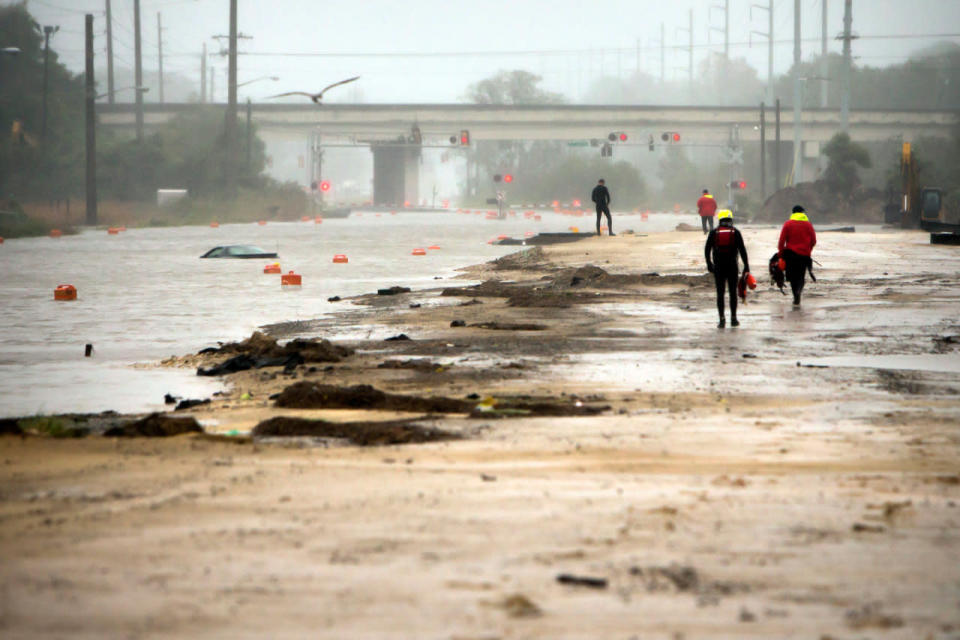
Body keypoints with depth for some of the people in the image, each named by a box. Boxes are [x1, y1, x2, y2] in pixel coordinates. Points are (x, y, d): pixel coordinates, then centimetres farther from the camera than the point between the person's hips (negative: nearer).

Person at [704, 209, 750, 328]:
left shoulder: (713, 232, 3)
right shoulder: (735, 232, -1)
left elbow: (707, 249, 4)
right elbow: (742, 250, -4)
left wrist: (709, 264, 15)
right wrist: (746, 265, 0)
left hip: (718, 266, 0)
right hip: (732, 266, 0)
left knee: (720, 293, 2)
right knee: (733, 292, 8)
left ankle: (722, 319, -4)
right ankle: (733, 319, 9)